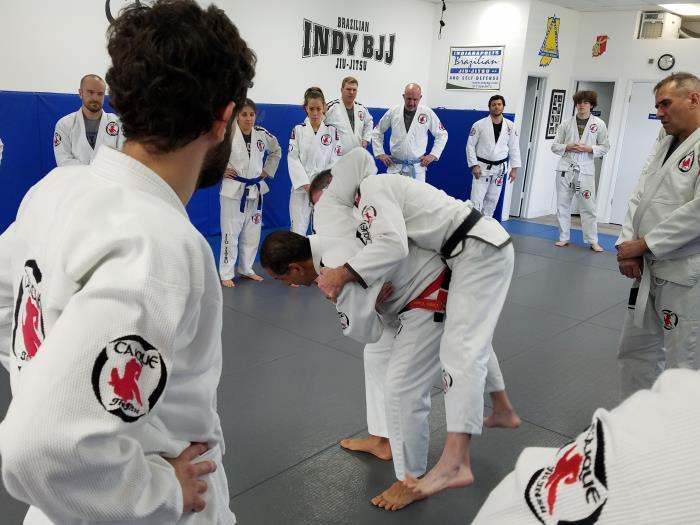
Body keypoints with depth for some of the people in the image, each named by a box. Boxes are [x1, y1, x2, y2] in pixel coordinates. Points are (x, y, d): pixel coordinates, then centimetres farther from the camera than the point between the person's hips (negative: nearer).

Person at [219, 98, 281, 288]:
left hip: (255, 190, 5)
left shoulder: (262, 134, 0)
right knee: (231, 233, -2)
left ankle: (246, 269, 29)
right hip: (233, 189, -5)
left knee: (252, 233, 13)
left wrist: (267, 171, 10)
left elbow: (276, 151, 18)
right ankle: (226, 274, 10)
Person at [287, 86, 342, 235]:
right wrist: (306, 184, -14)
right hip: (301, 187, -1)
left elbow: (335, 161, -1)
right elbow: (293, 159, -4)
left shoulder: (332, 131, 4)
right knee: (297, 230, -3)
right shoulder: (298, 130, 3)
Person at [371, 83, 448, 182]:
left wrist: (433, 154, 0)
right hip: (395, 166, 1)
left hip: (417, 167, -1)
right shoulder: (393, 111, 0)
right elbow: (377, 132, 12)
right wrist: (380, 153, 4)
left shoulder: (427, 113, -2)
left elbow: (442, 135, 8)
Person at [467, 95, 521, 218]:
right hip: (482, 167, -3)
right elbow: (470, 145, -7)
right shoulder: (479, 124, -10)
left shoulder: (510, 126, -1)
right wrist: (474, 165, -14)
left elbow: (514, 147, 3)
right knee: (476, 200, -9)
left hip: (500, 168, 4)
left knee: (492, 199, 13)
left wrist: (514, 168, 0)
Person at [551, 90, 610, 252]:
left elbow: (605, 147, 6)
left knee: (588, 206, 0)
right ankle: (564, 237, 20)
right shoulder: (566, 123, 3)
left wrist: (589, 148, -11)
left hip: (585, 170, -1)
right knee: (563, 204, 7)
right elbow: (555, 146, 7)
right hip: (565, 168, 2)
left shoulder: (599, 124, 1)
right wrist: (567, 147, -12)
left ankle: (593, 241, 11)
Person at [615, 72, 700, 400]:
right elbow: (640, 197, 10)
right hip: (649, 272, 9)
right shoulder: (664, 144, 14)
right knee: (635, 349, 19)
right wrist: (627, 245, -5)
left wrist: (643, 244, -16)